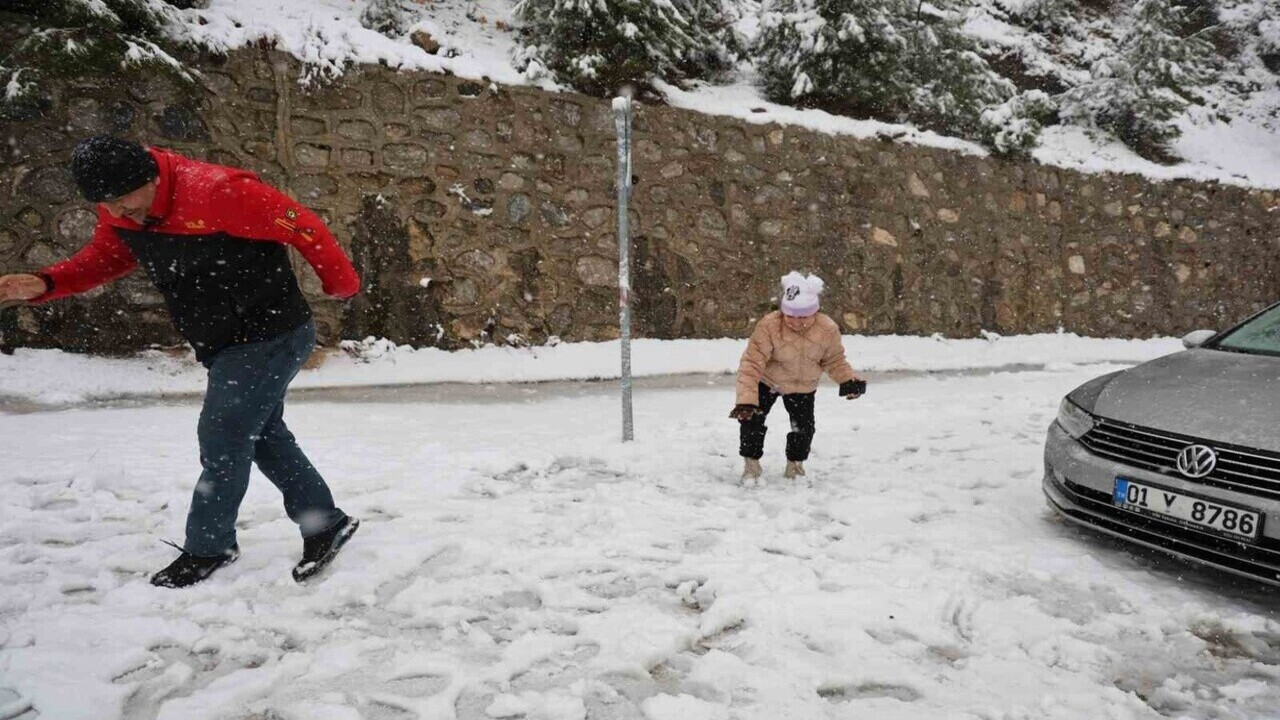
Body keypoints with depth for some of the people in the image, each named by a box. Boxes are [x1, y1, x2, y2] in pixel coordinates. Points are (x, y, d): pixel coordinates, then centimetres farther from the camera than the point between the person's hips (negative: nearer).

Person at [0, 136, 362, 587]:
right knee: (263, 435, 14)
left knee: (222, 437, -3)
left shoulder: (217, 191, -27)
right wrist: (44, 284, -4)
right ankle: (325, 523, 26)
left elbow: (301, 225, -22)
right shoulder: (119, 214, -1)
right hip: (225, 346, 9)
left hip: (271, 337, -9)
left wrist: (340, 284, -11)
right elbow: (102, 259, 15)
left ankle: (208, 548, 16)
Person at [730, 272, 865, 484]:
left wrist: (849, 380, -21)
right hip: (766, 381, -2)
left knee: (804, 425, 0)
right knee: (751, 418, -11)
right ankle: (751, 465, 9)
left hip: (803, 387, 2)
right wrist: (746, 399, -42)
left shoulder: (828, 330, -24)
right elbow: (751, 363, -34)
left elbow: (835, 361, -5)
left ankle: (795, 465, 26)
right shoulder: (768, 326, -34)